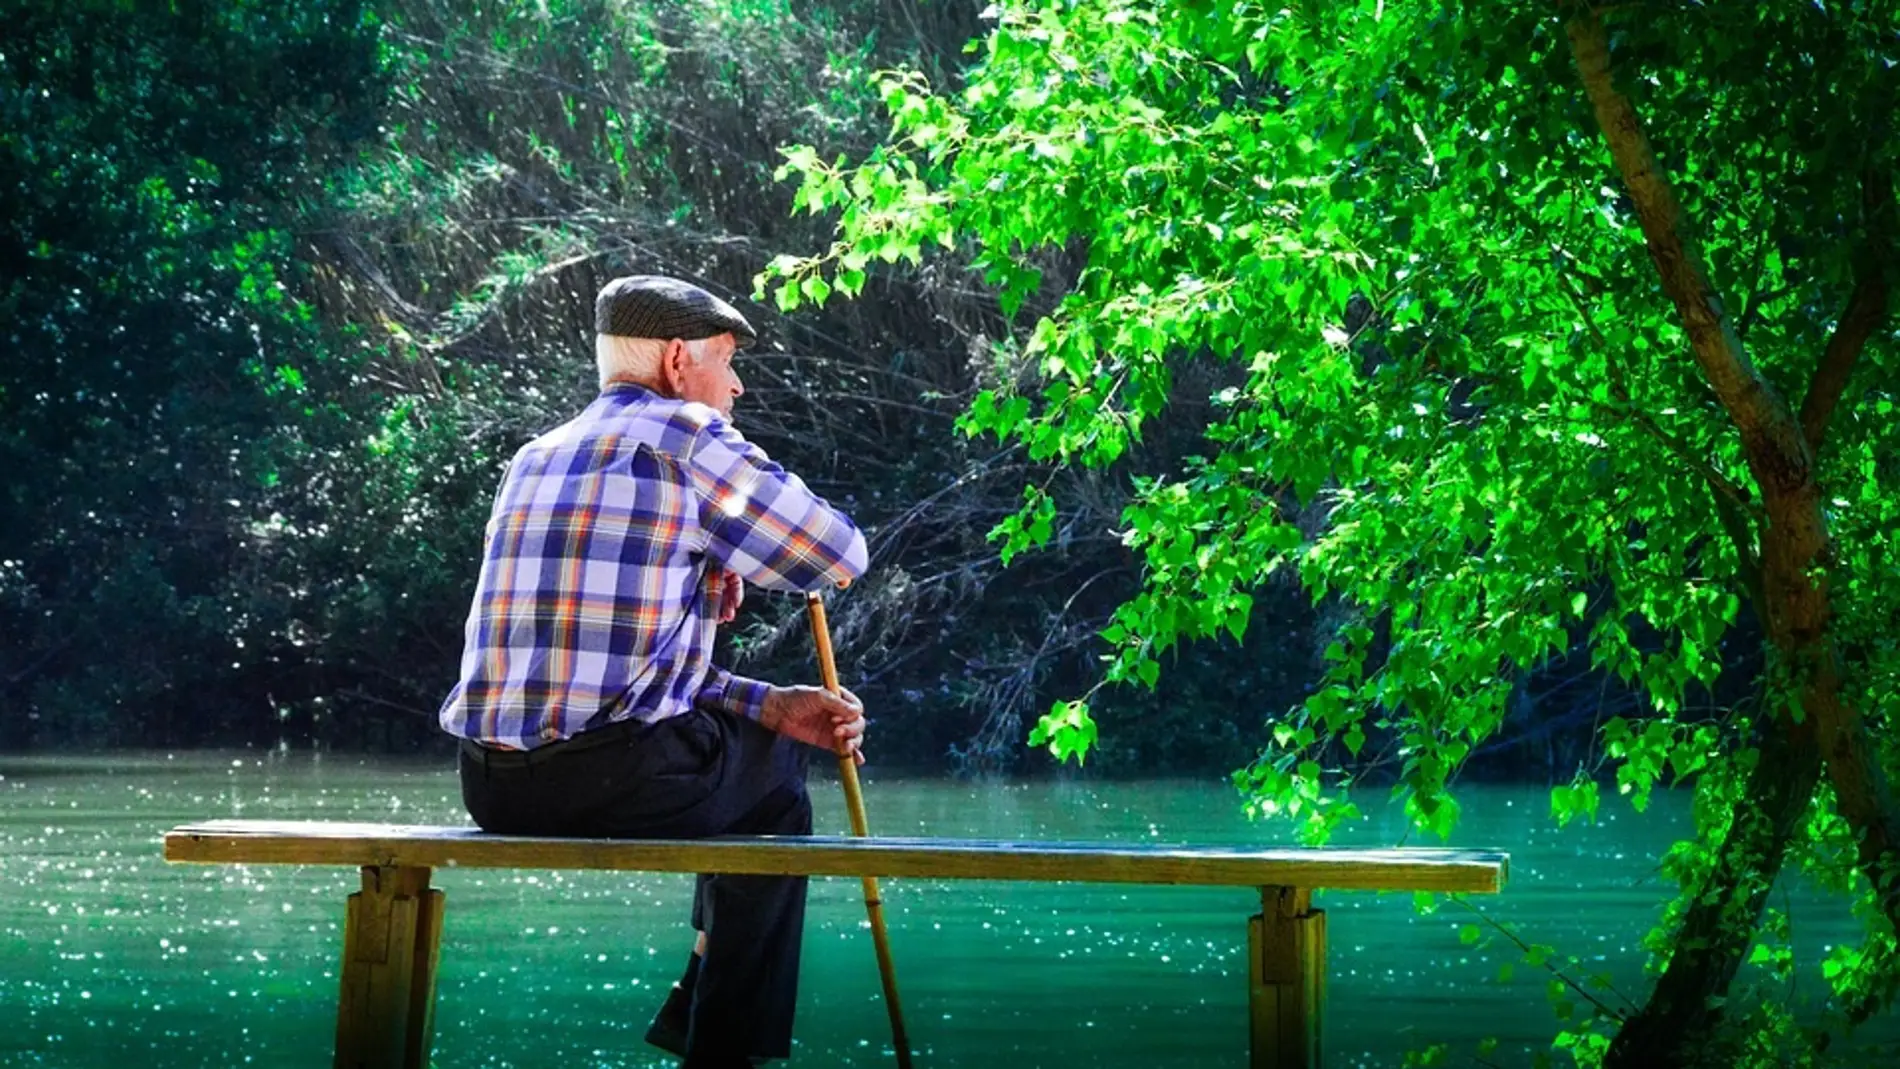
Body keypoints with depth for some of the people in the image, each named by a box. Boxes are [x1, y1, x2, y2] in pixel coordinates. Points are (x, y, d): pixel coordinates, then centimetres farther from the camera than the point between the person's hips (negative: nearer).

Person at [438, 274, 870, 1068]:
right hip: (619, 782, -7)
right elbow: (838, 555, 1)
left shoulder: (536, 460, 20)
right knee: (774, 779, 25)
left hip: (493, 787, 7)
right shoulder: (687, 436, -3)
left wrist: (771, 703, 15)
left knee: (757, 736, 31)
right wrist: (729, 558, 20)